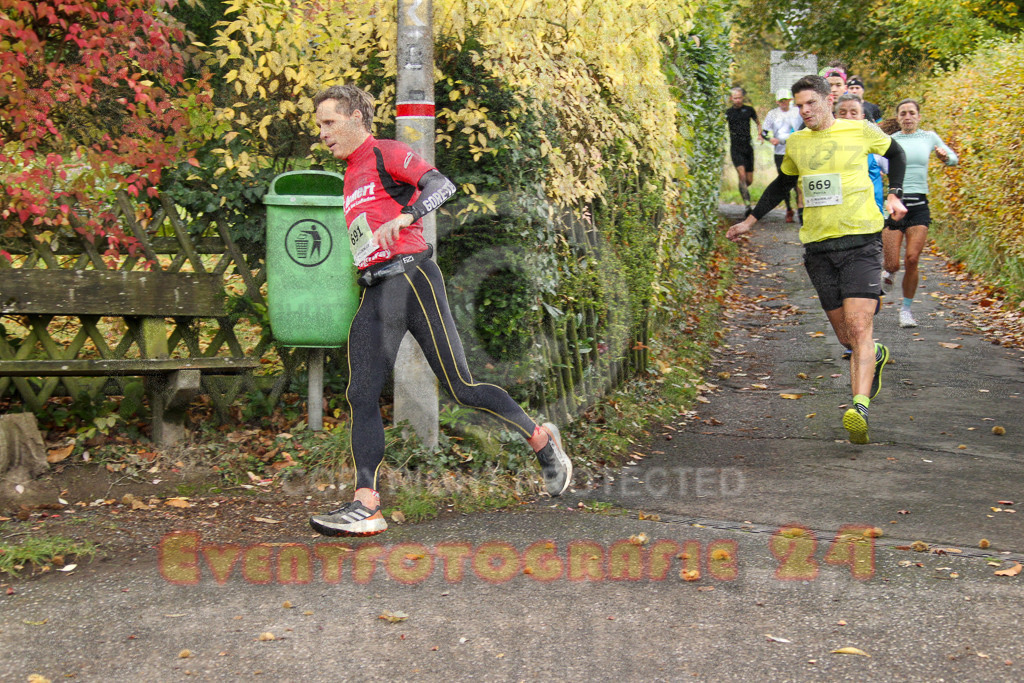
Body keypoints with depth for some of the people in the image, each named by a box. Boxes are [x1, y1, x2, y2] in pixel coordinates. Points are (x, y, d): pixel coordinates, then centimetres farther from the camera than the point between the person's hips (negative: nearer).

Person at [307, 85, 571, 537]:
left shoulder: (386, 153, -1)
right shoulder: (352, 177, 23)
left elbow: (442, 185, -17)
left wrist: (404, 217, -32)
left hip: (410, 276, -8)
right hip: (374, 294, 8)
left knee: (460, 387, -7)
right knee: (361, 397, -5)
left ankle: (541, 439, 13)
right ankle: (366, 505, -8)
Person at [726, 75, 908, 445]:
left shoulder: (861, 131, 1)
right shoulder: (795, 143, 11)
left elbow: (894, 152, 20)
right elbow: (782, 184, 28)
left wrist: (894, 195, 9)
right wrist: (750, 220, 27)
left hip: (860, 242, -4)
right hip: (818, 247, 4)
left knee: (859, 327, -17)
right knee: (845, 335, 6)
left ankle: (859, 408, -27)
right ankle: (875, 357, 40)